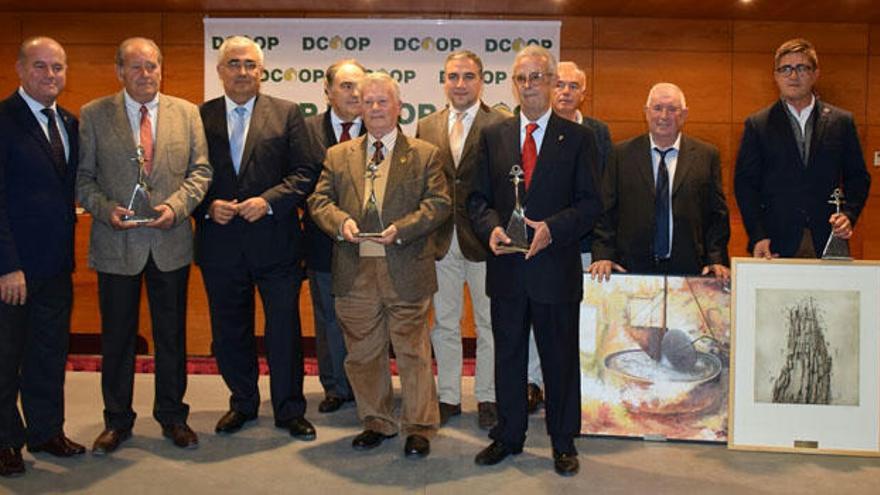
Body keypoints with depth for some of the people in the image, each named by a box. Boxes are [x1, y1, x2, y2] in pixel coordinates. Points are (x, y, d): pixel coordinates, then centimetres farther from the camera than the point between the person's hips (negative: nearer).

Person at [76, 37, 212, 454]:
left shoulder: (186, 112, 4)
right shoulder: (93, 115, 0)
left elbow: (200, 170, 3)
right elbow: (83, 178, 1)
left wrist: (176, 205, -13)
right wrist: (107, 209, -15)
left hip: (171, 241, 1)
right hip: (116, 244, -1)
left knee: (171, 334, 11)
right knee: (117, 337, 10)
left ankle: (172, 417, 27)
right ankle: (117, 421, 26)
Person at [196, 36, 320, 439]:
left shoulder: (287, 114, 3)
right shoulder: (199, 117, 6)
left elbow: (306, 172, -3)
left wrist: (268, 201, -14)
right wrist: (208, 206, -11)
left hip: (275, 240, -2)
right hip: (220, 243, 2)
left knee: (285, 329, 5)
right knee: (230, 331, 13)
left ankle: (289, 410, 20)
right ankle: (242, 403, 32)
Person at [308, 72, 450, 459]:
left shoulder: (424, 155, 5)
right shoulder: (338, 156, 13)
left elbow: (439, 203, -4)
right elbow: (319, 200, 7)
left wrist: (401, 228, -18)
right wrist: (341, 222, -14)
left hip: (405, 270, -3)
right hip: (355, 271, 3)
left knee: (413, 352, 4)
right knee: (363, 353, 11)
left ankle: (418, 427, 16)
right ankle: (376, 422, 27)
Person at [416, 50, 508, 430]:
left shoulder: (501, 125, -4)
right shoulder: (426, 127, 9)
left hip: (483, 240, -3)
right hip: (441, 241, 4)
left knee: (488, 325, 9)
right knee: (444, 324, 13)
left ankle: (487, 398, 23)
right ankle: (448, 396, 27)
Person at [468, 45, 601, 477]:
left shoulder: (578, 138, 2)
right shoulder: (492, 136, 9)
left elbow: (590, 203, -3)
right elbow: (477, 197, 8)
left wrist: (553, 228, -18)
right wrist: (490, 227, -12)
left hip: (556, 267, -2)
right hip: (505, 266, 2)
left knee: (560, 357, 8)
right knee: (508, 356, 13)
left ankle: (563, 443, 24)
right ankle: (508, 436, 29)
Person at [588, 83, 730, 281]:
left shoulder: (707, 155, 5)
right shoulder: (621, 154, 4)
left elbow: (718, 214, 6)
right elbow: (606, 211, 3)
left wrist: (717, 261, -4)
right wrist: (603, 256, -7)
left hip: (688, 270, 1)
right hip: (632, 269, 0)